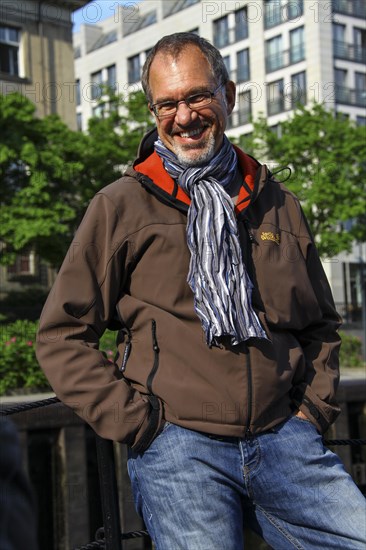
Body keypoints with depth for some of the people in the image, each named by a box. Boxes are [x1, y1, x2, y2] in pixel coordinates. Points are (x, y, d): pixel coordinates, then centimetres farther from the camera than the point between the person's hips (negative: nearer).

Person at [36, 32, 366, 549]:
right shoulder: (120, 207, 5)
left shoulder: (276, 204, 15)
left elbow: (320, 323, 25)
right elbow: (62, 336, 4)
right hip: (176, 444, -2)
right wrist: (135, 421, -3)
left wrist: (313, 407, 11)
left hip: (282, 438, 3)